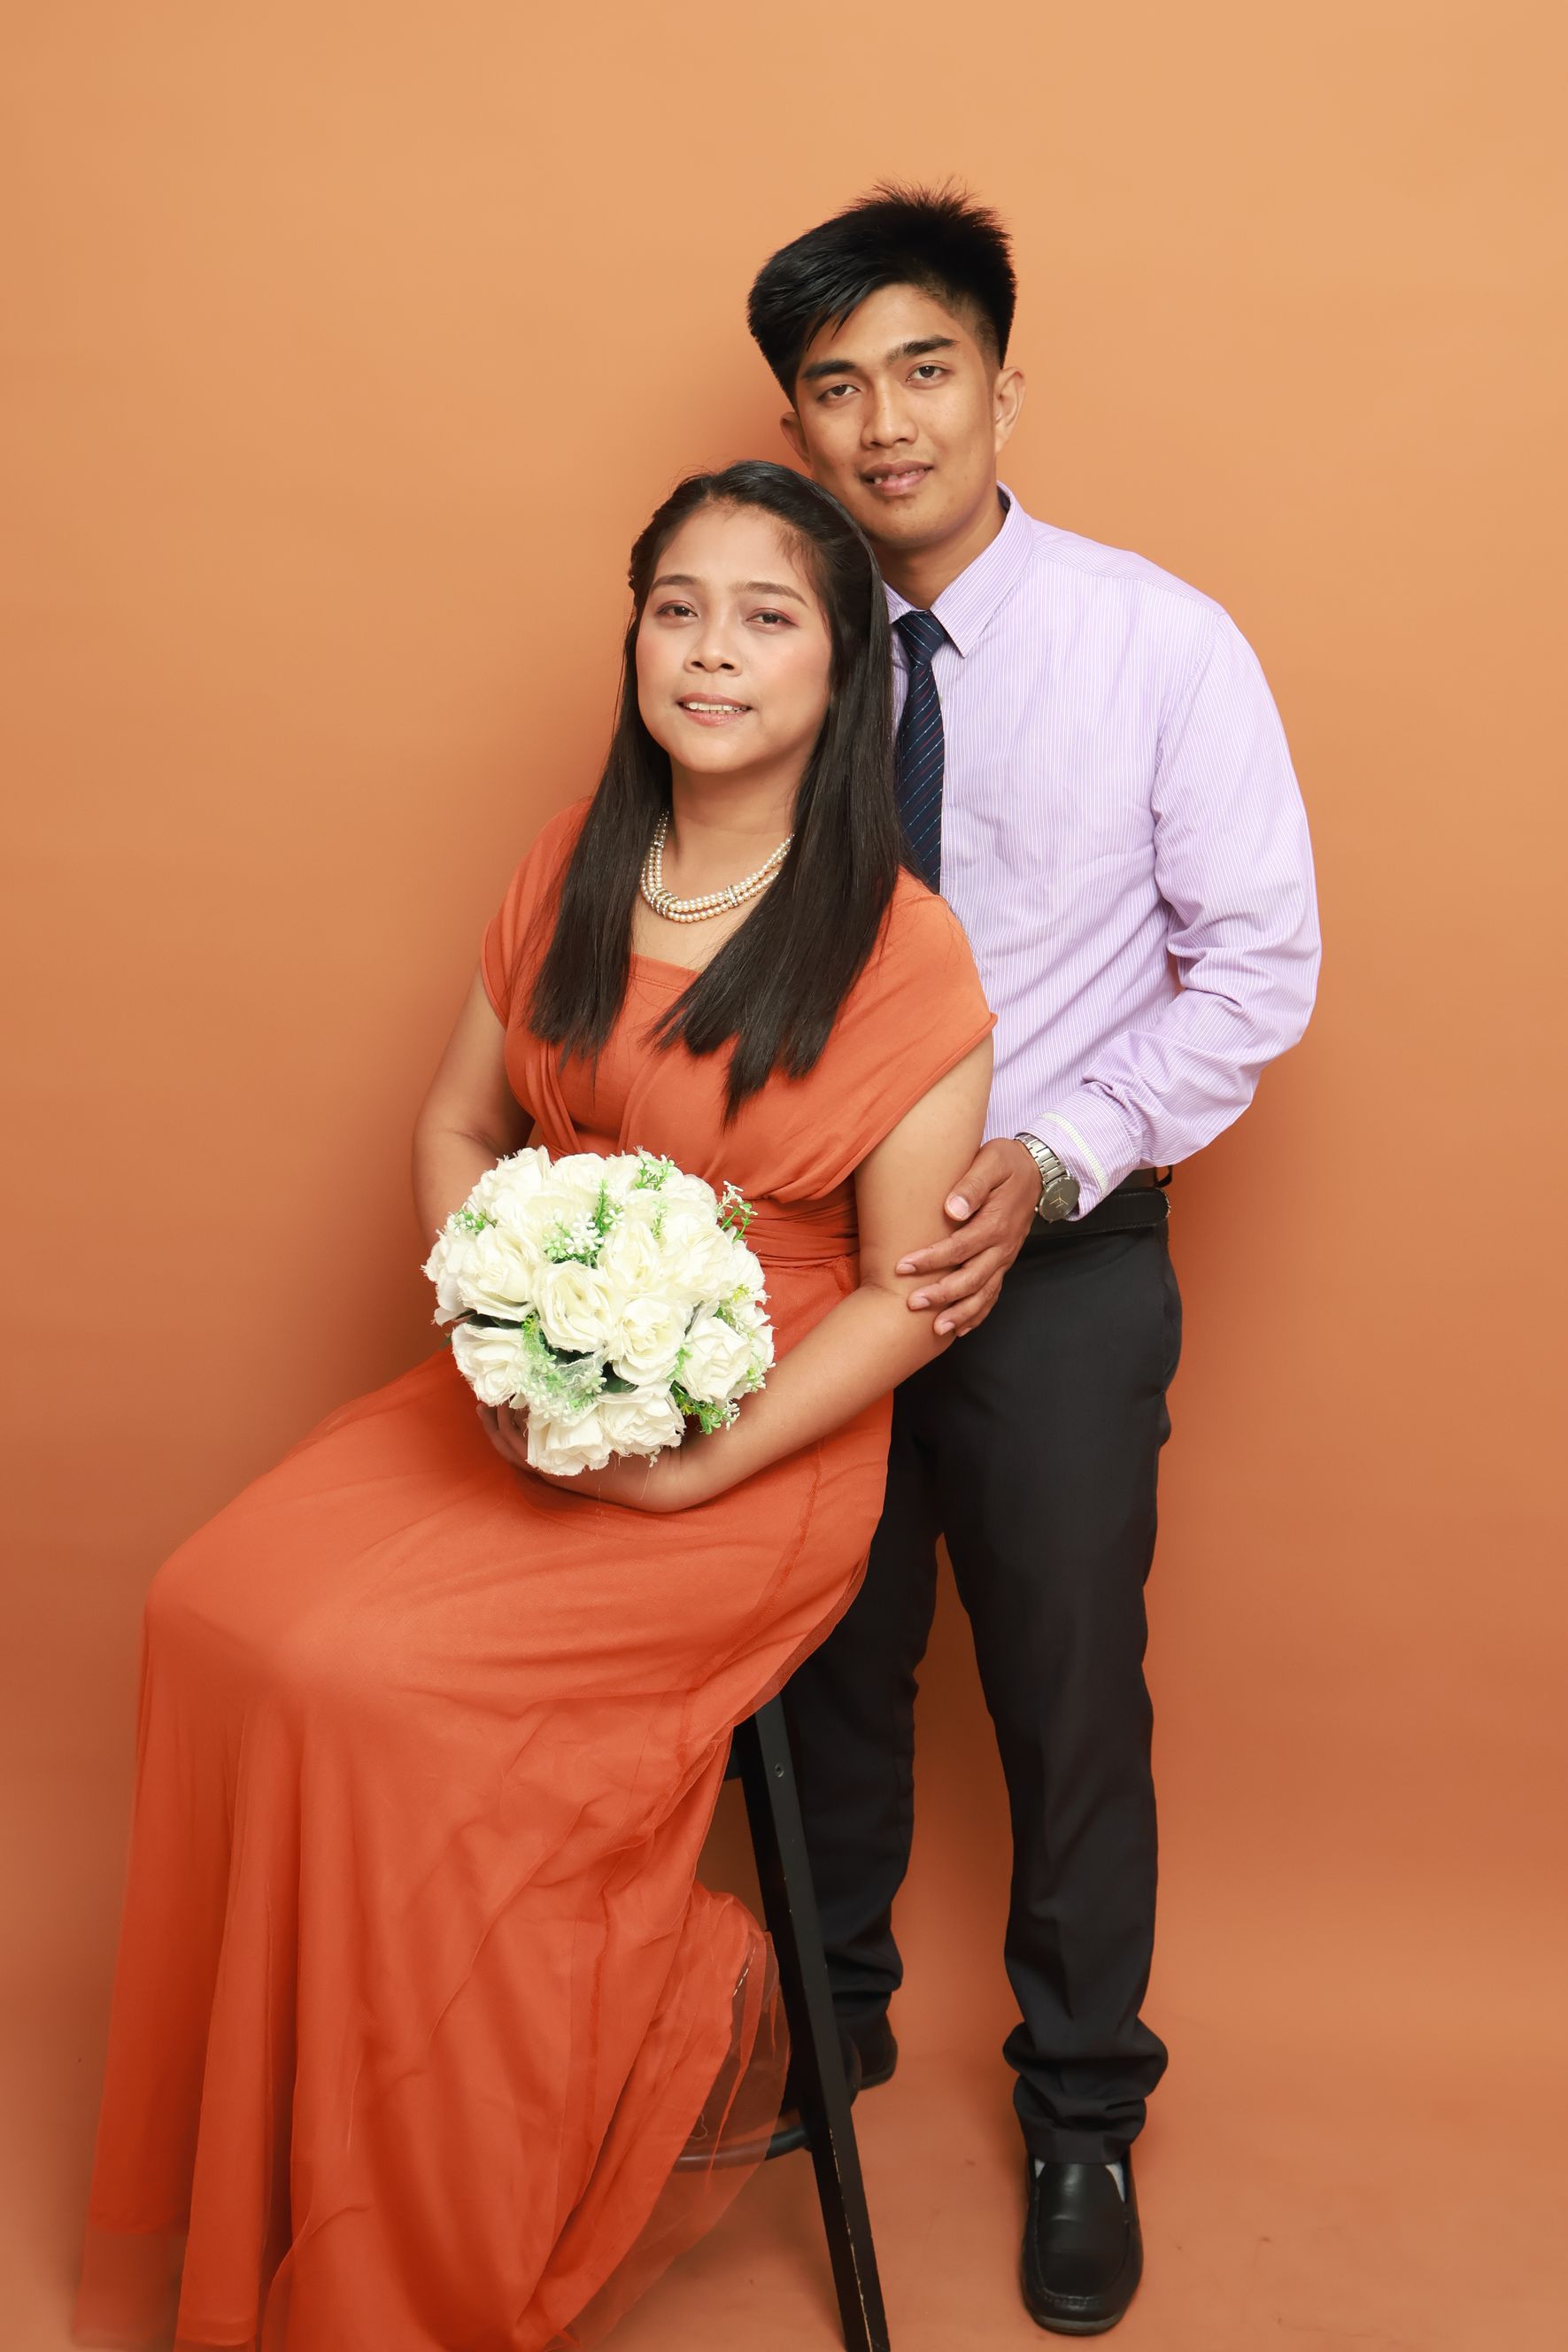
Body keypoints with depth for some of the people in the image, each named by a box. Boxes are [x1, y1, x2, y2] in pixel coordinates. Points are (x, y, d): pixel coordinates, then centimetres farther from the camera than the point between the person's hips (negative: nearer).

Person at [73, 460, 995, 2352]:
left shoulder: (901, 953, -12)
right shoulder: (569, 875, 5)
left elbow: (904, 1299, -10)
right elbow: (457, 1129, 13)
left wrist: (688, 1469, -18)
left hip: (757, 1451, -6)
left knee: (373, 1678, -23)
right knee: (218, 1611, -14)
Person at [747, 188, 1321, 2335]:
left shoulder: (1159, 644, -11)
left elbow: (1259, 961, -8)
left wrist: (1049, 1167, -18)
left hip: (1059, 1253, -2)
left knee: (1070, 1702, 10)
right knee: (829, 1661, 19)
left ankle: (1084, 2116, 34)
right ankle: (836, 2011, 46)